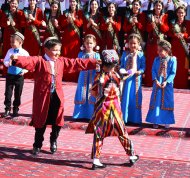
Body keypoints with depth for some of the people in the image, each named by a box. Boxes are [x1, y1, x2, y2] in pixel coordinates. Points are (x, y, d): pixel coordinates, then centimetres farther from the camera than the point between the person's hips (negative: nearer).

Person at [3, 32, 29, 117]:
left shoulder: (24, 53, -6)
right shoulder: (10, 51, 2)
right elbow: (5, 61, 7)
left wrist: (24, 71, -19)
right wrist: (8, 63, -15)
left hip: (19, 76, -2)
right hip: (10, 75, 2)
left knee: (18, 94, 7)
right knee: (8, 93, 3)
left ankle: (15, 109, 21)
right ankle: (7, 109, 15)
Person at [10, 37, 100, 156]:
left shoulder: (62, 61, 8)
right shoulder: (39, 61, -7)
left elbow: (78, 63, 11)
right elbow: (28, 61, -25)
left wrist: (95, 63, 9)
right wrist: (16, 59, -45)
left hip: (57, 96, 4)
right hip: (43, 96, -4)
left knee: (57, 122, 12)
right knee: (41, 122, 6)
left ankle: (53, 141, 35)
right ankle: (37, 145, 21)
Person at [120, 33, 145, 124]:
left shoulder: (140, 55, 0)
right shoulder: (125, 54, 6)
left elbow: (143, 67, -1)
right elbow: (121, 66, 6)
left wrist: (139, 72, -19)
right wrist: (122, 71, -12)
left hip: (136, 79, -1)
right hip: (126, 78, 1)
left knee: (135, 98, 5)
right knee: (124, 98, 3)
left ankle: (135, 118, 13)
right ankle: (123, 118, 11)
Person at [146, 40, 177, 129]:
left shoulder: (172, 60, -6)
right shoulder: (156, 59, 4)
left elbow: (173, 73, -7)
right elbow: (153, 70, 0)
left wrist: (166, 82, -18)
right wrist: (155, 80, -15)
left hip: (167, 85, -2)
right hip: (157, 84, 3)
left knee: (166, 103, 4)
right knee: (156, 102, 4)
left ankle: (167, 121, 15)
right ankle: (155, 121, 12)